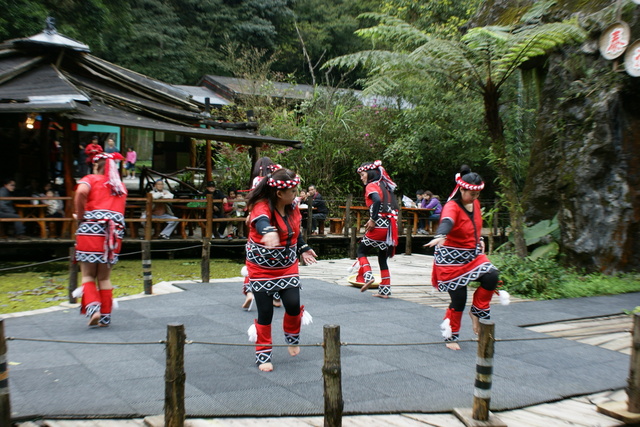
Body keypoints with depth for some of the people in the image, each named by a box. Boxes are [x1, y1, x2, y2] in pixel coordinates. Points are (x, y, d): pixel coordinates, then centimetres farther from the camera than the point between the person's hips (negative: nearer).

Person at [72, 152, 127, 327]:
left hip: (91, 230, -4)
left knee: (88, 275, 6)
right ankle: (105, 316, 13)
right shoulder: (120, 186, 20)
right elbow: (119, 211, 11)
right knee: (105, 277, 12)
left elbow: (81, 192, -18)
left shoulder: (90, 179, 4)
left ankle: (93, 308, -11)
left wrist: (80, 216, -8)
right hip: (115, 233, 4)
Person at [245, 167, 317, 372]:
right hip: (262, 268, -4)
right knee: (265, 312, -1)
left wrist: (303, 248, 17)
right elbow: (261, 220, -48)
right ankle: (263, 355, 18)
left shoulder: (292, 207, -2)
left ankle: (292, 338, 24)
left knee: (293, 305, -9)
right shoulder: (261, 207, -23)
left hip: (287, 266, 5)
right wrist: (269, 231, -69)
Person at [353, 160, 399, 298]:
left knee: (361, 250, 8)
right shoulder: (384, 186, 20)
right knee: (382, 257, 13)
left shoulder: (371, 186, -4)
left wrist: (373, 220, -20)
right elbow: (394, 206, 17)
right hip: (389, 226, 8)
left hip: (379, 225, -8)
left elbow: (377, 200, -26)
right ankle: (385, 290, 13)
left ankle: (368, 276, -10)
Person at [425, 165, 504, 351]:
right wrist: (440, 236, -64)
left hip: (473, 255, 6)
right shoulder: (452, 207, -21)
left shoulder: (475, 204, 2)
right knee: (458, 299, -2)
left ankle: (477, 312, 3)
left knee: (491, 276, -21)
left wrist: (479, 240, 7)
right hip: (451, 258, -6)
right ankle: (450, 336, 21)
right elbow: (446, 221, -45)